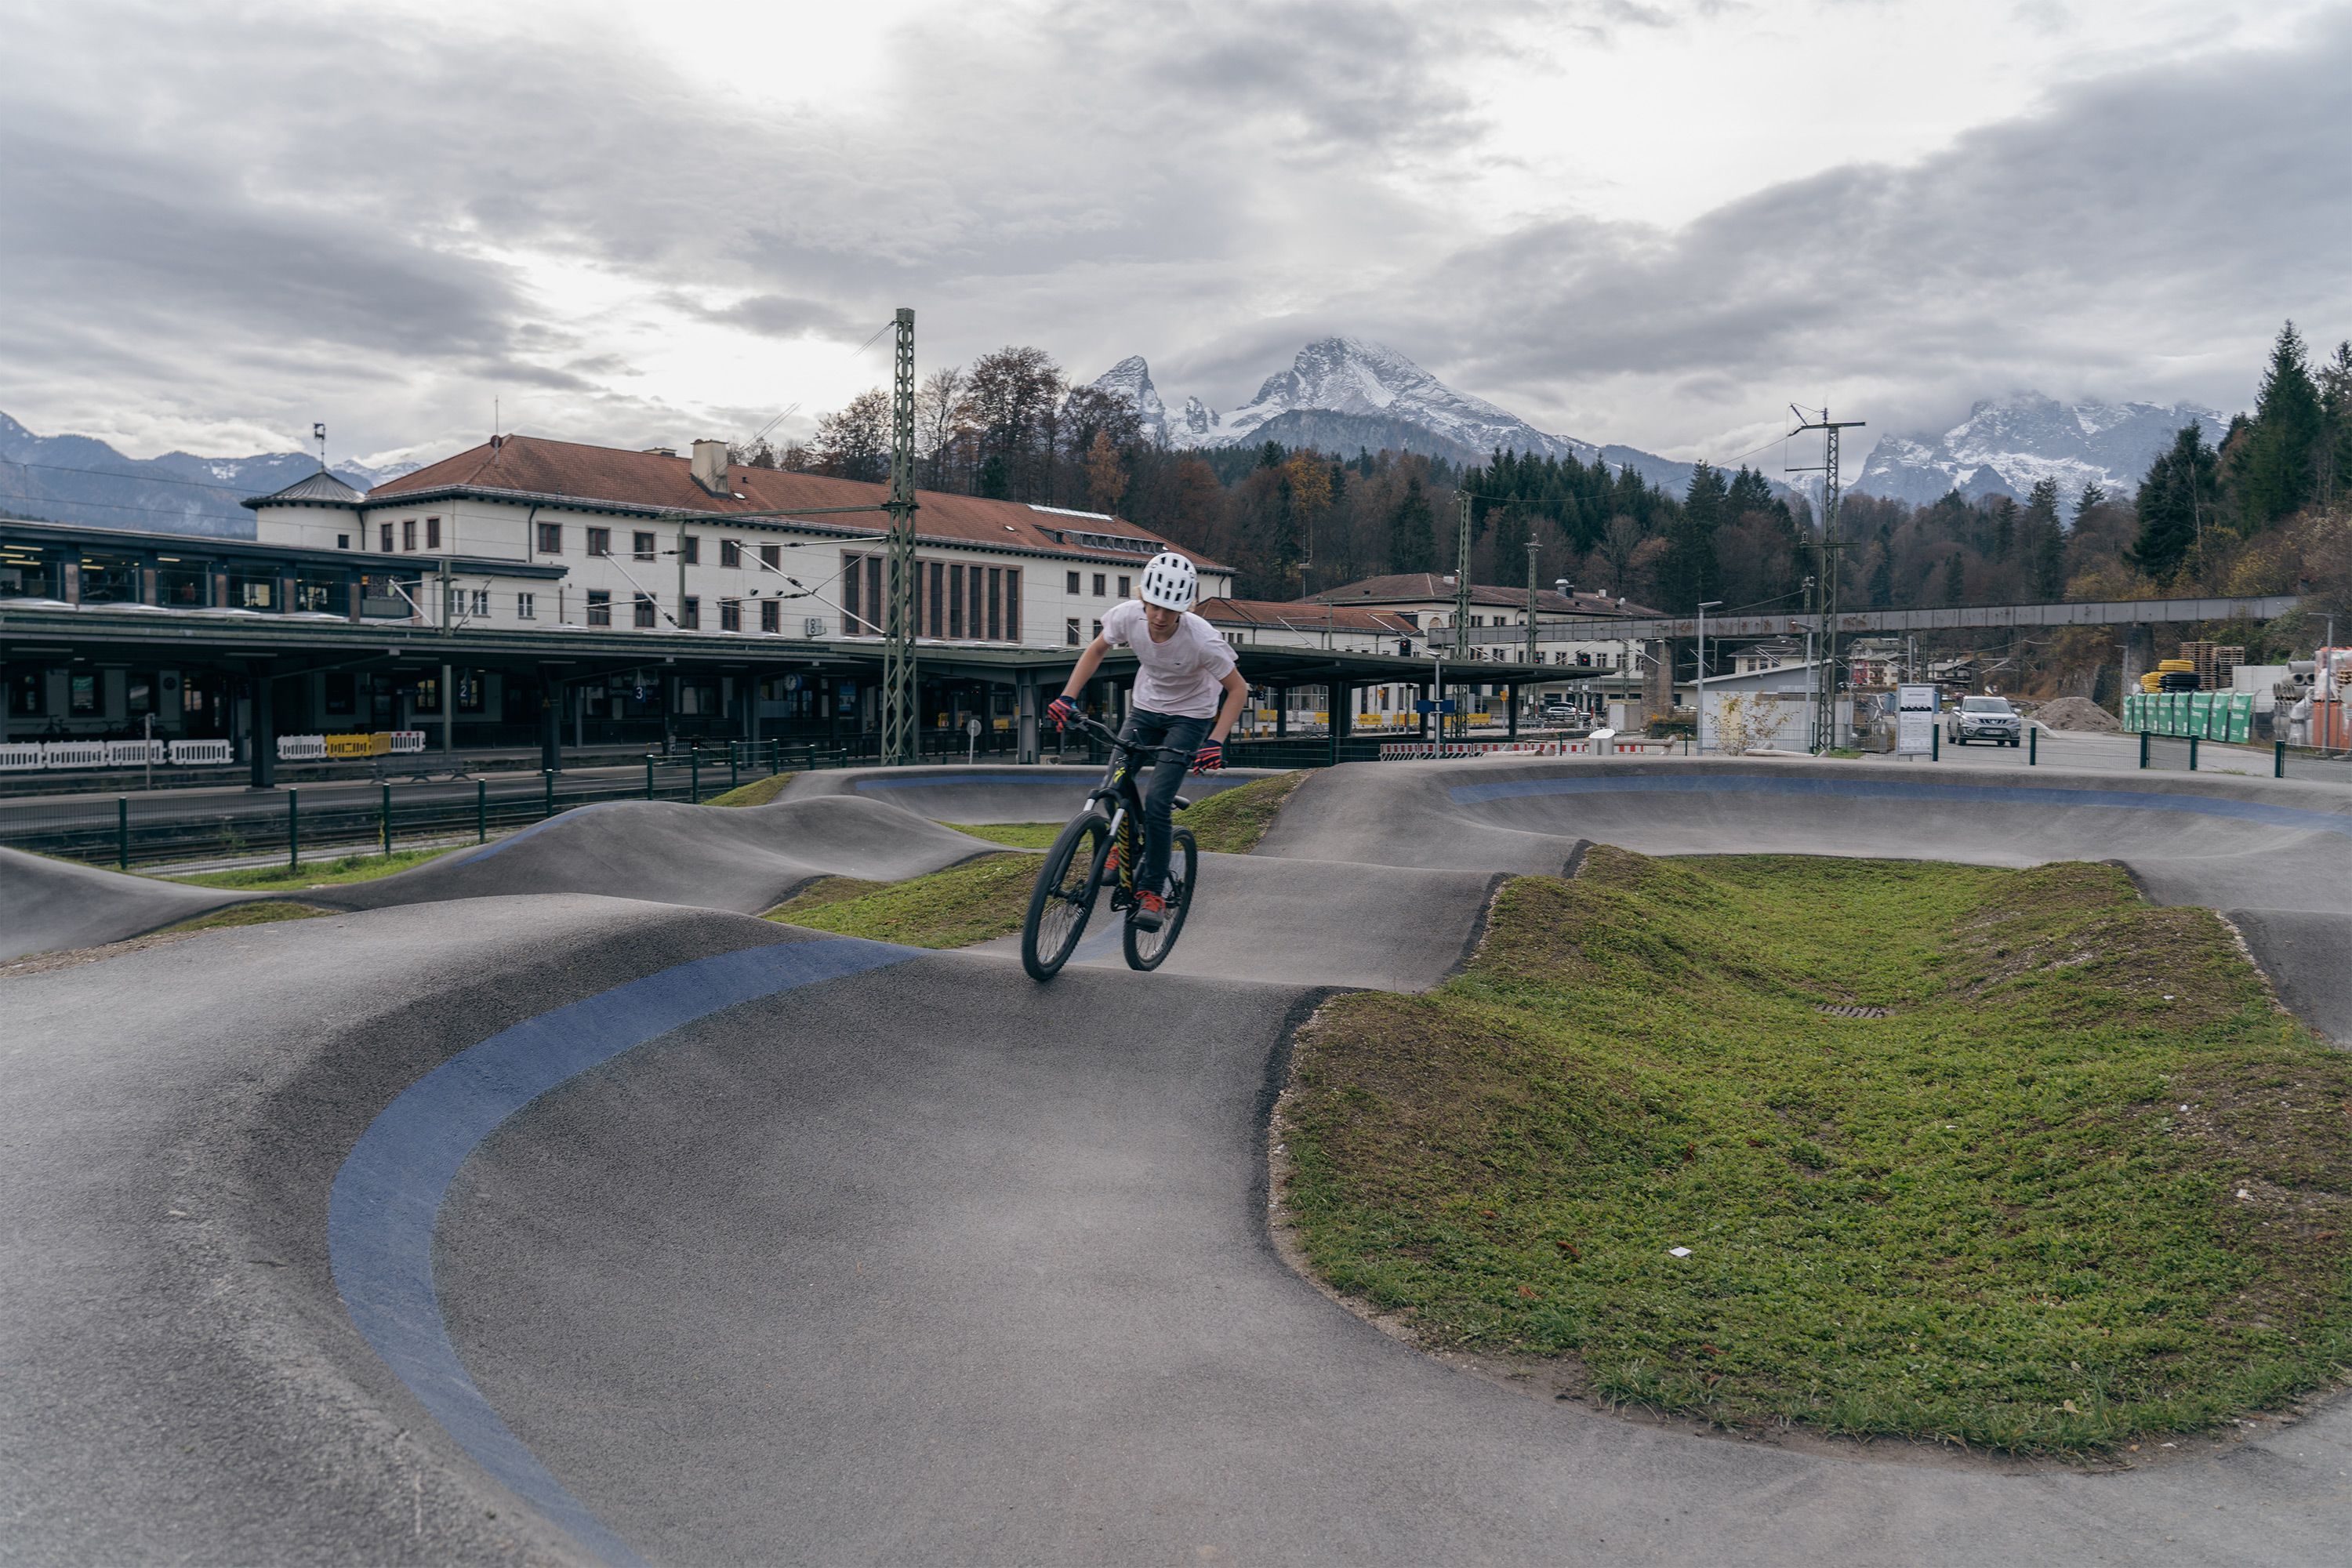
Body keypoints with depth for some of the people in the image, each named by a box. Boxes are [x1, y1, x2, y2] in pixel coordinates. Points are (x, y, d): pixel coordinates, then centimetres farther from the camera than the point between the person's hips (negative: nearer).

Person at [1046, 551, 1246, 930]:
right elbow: (1096, 650, -1)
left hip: (1189, 716, -4)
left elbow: (1238, 689, -18)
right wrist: (1067, 697, -11)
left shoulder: (1202, 639, -31)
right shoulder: (1127, 615, -22)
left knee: (1156, 802, -17)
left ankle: (1153, 892, -4)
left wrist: (1215, 742, -28)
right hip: (1145, 708, 4)